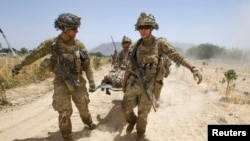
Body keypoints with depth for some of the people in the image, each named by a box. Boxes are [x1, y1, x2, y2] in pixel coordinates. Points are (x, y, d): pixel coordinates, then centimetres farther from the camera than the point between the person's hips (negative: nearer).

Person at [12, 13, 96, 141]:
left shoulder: (79, 45, -7)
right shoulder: (51, 43, -11)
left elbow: (87, 64, -1)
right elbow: (34, 55, 3)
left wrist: (91, 82, -4)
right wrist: (19, 66, 13)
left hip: (78, 82, 2)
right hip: (62, 84, -2)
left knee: (83, 106, 15)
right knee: (65, 112, 0)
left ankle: (88, 122, 44)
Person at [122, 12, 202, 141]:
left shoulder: (160, 43, -10)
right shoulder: (135, 46, 0)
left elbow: (177, 57, -15)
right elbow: (129, 66, 7)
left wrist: (193, 68, -28)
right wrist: (124, 83, 12)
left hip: (148, 84, -2)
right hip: (133, 82, 2)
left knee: (143, 113, 9)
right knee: (126, 108, 2)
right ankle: (132, 120, 37)